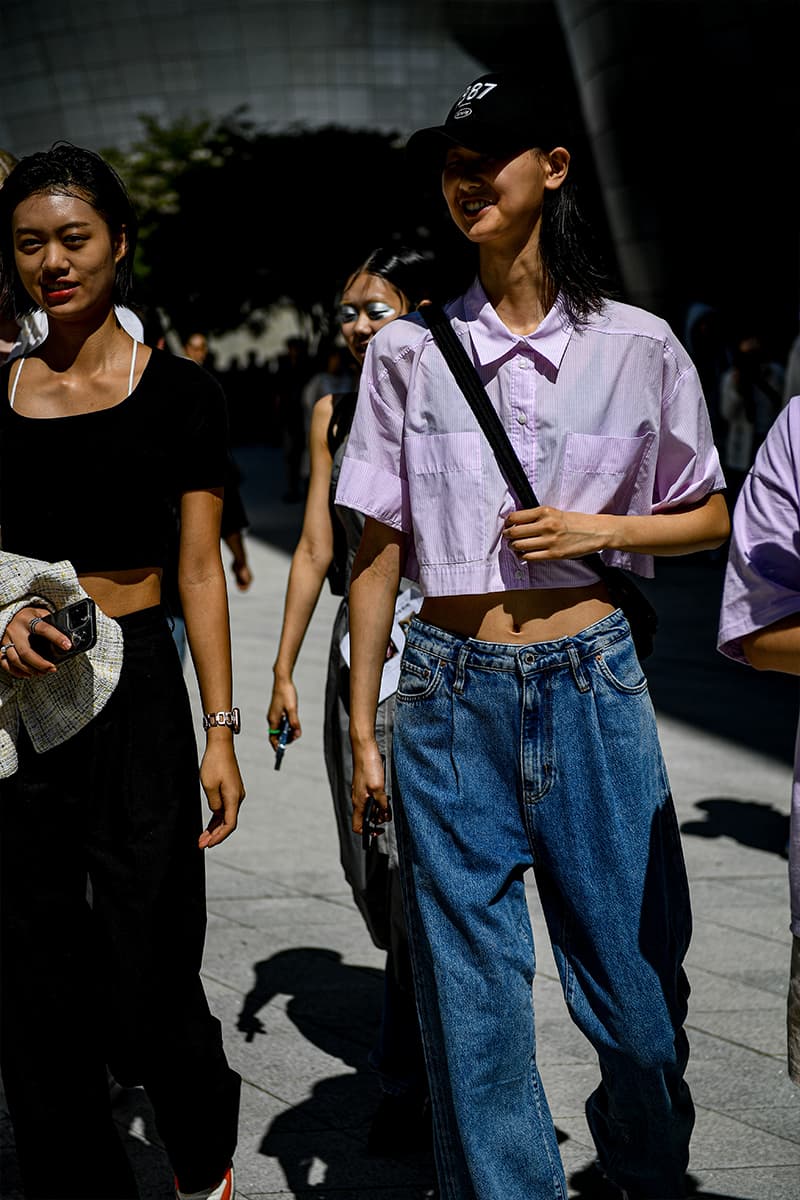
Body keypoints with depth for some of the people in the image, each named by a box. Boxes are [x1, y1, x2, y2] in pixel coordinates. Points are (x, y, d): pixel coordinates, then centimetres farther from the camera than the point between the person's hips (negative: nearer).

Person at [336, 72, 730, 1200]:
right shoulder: (408, 350, 2)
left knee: (640, 980, 8)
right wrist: (363, 728, 4)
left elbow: (708, 518, 10)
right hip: (454, 694, 0)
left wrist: (593, 529, -8)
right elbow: (378, 552, 5)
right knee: (473, 997, 5)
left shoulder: (636, 345, 1)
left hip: (592, 684, 0)